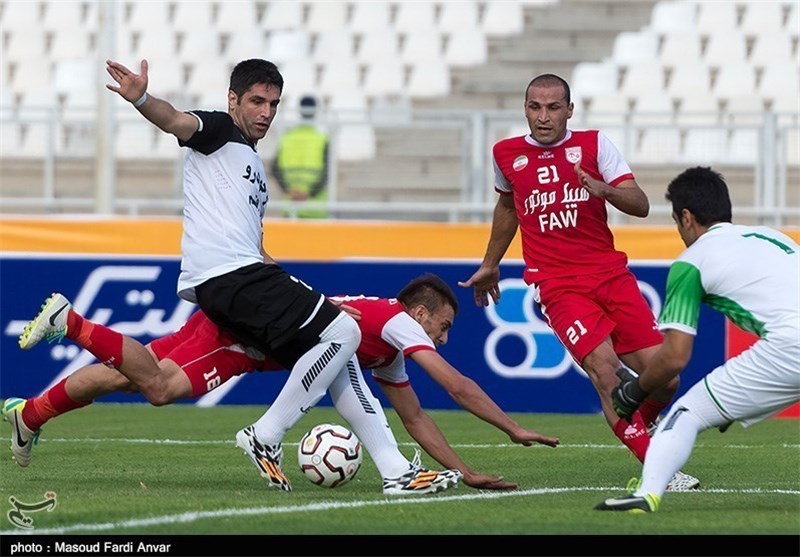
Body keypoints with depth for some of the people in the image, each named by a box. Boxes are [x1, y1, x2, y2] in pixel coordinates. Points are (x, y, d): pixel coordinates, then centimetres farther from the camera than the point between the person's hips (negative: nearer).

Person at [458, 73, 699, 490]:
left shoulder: (594, 144, 4)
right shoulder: (506, 154, 9)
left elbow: (640, 205, -4)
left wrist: (603, 188, -24)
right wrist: (490, 264, 38)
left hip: (610, 274, 1)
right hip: (555, 285, -1)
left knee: (664, 378, -5)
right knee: (603, 367, -24)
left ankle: (638, 428, 28)